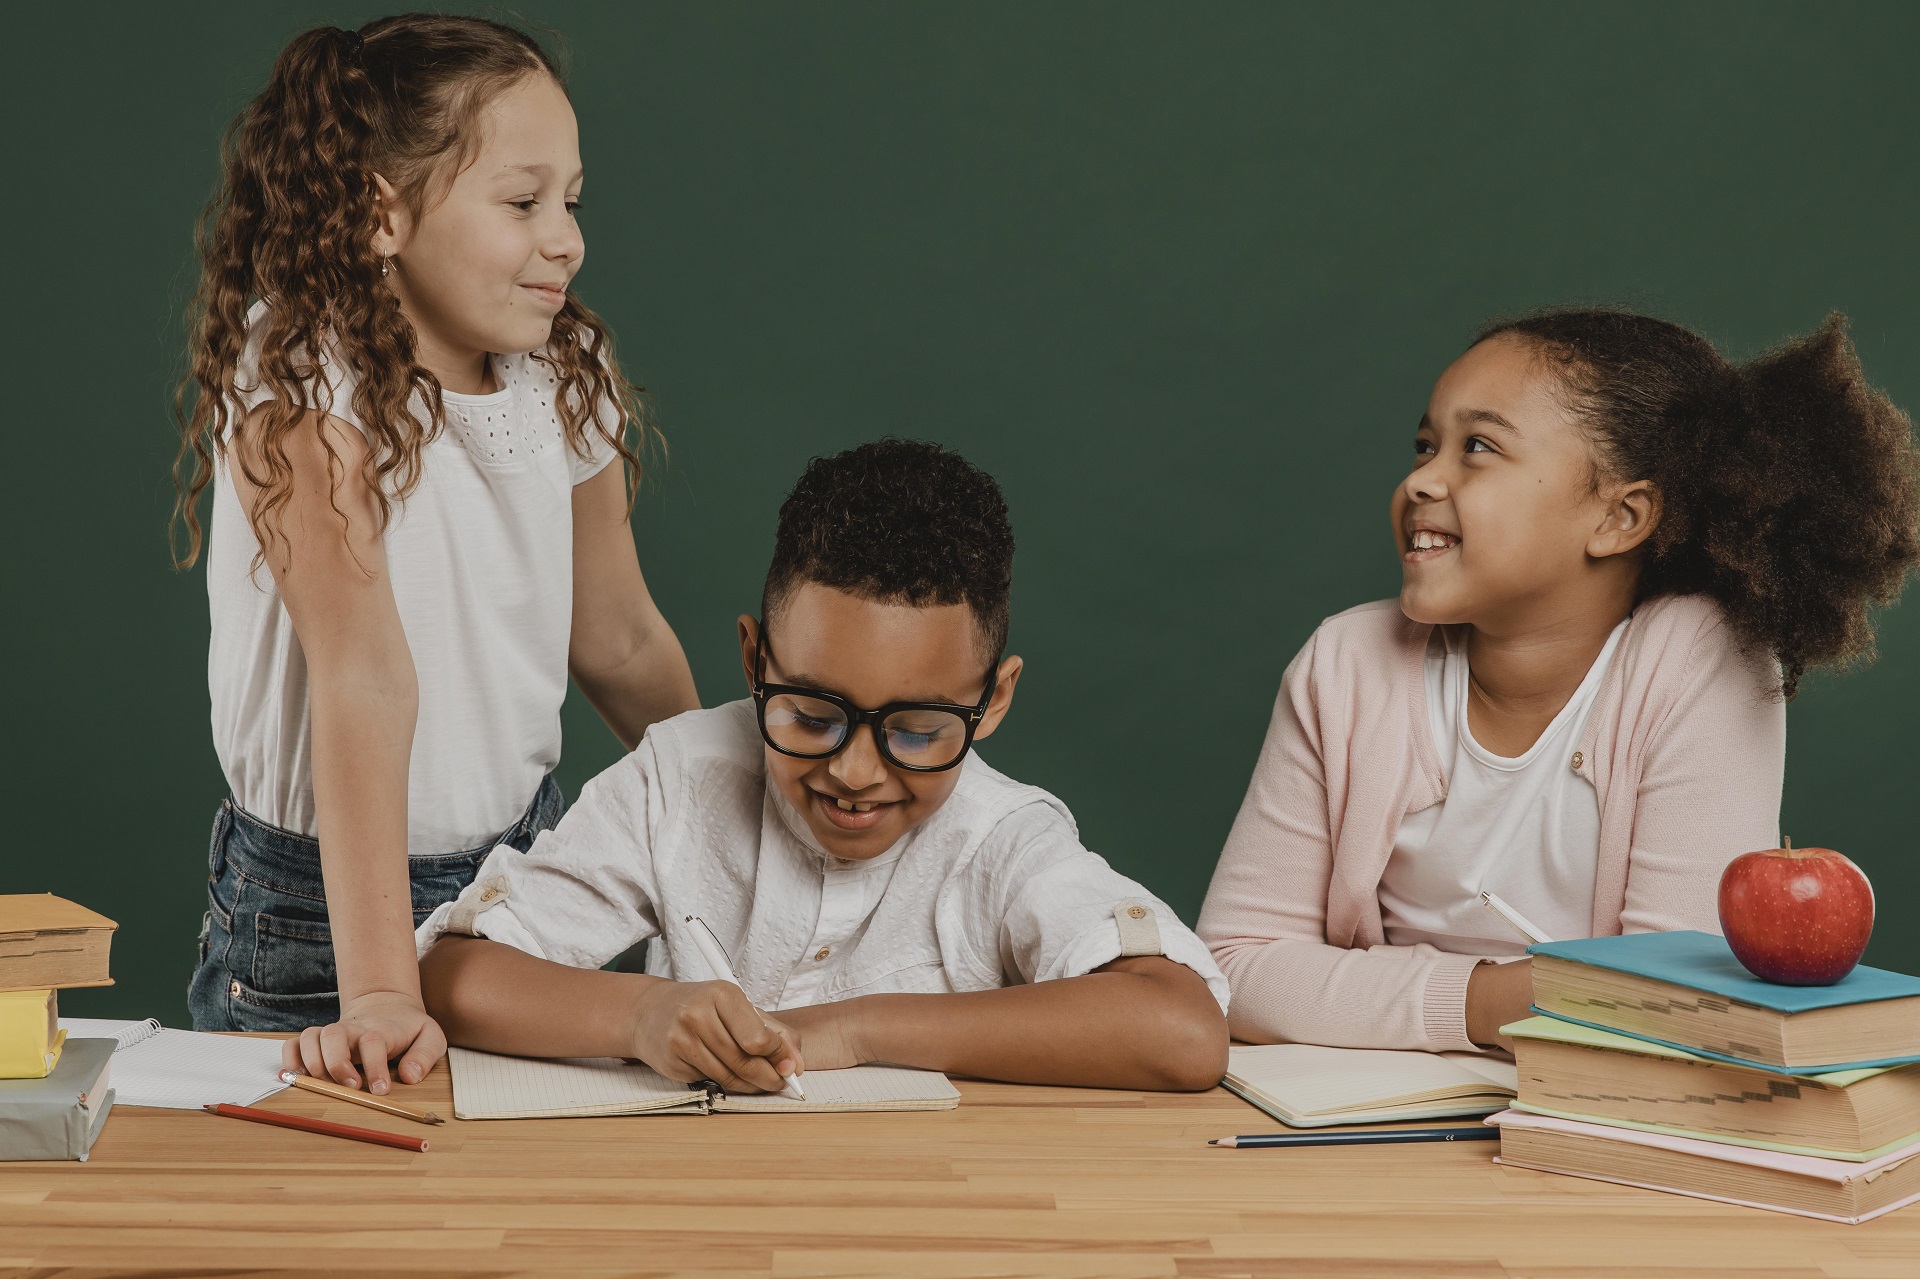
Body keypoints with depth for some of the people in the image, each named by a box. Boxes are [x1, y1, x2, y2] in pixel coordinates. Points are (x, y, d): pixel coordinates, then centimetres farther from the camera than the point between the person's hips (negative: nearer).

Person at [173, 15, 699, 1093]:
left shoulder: (565, 379, -1)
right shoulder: (300, 376, -20)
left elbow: (622, 645, 11)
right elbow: (364, 676, -31)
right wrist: (378, 990, -35)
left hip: (524, 869, 5)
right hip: (326, 908, -5)